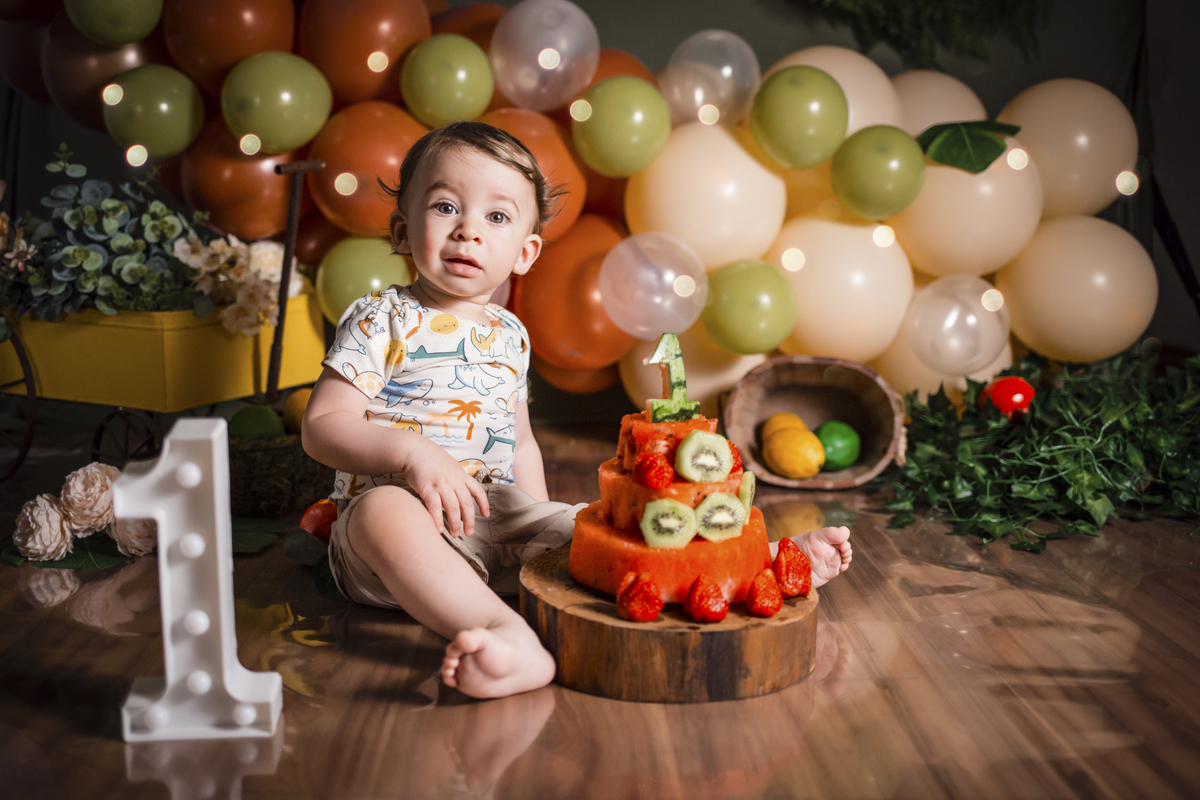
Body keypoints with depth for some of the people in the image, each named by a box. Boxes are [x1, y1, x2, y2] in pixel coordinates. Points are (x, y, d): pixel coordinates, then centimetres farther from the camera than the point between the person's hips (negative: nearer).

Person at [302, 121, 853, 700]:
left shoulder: (509, 336, 15)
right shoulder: (381, 322, -3)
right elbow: (321, 427, -9)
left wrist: (545, 529, 12)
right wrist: (411, 451, -24)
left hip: (496, 520, 6)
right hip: (403, 514, -5)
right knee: (384, 510, -39)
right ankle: (507, 636, -57)